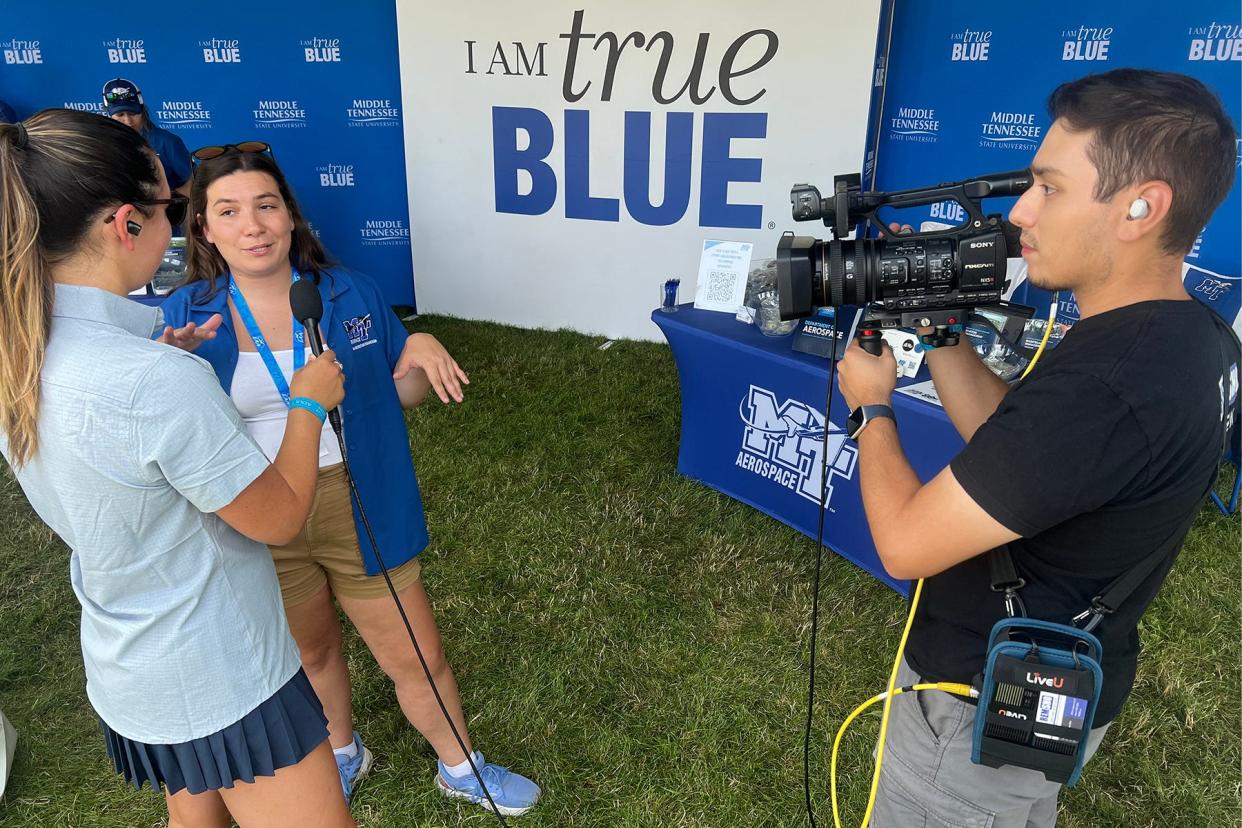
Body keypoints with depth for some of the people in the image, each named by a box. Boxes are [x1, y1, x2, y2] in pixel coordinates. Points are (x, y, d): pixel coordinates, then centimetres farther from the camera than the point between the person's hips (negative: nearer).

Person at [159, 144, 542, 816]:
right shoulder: (183, 318, -7)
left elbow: (398, 396, 5)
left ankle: (460, 768, 38)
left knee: (417, 658, 10)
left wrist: (423, 353, -17)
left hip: (358, 513, 0)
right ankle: (341, 753, 55)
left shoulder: (350, 295, -6)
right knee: (310, 653, 25)